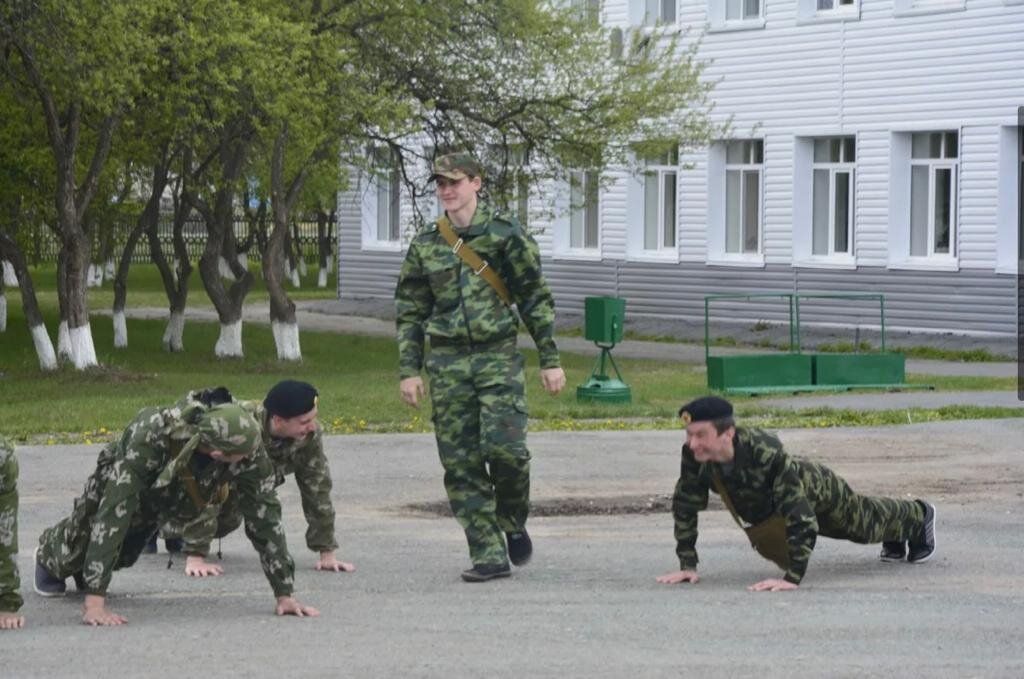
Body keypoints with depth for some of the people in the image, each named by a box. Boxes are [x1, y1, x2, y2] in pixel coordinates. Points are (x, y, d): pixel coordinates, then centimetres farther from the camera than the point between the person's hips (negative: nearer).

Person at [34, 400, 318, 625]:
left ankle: (85, 572, 57)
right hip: (118, 479, -3)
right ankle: (48, 553, 55)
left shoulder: (248, 445, -40)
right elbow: (113, 513, -50)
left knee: (121, 556, 22)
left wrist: (284, 594, -34)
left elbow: (264, 515, -32)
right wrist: (95, 603, -54)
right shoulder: (151, 436, -50)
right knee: (80, 546, 19)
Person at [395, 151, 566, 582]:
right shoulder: (425, 245, 9)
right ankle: (489, 556, 3)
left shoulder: (506, 235, 1)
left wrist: (550, 360, 0)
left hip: (497, 356, -3)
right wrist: (409, 370, 6)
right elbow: (410, 311, 14)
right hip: (447, 361, 3)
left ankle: (513, 522, 13)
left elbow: (536, 299, 3)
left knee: (503, 446, -17)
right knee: (460, 462, -2)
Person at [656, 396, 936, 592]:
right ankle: (896, 539, 66)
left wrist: (792, 578, -51)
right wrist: (687, 565, -21)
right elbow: (685, 505, -20)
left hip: (817, 493, -6)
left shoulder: (766, 453, -50)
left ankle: (918, 516, 60)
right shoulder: (693, 455, -35)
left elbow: (800, 516, -49)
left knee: (866, 520, 24)